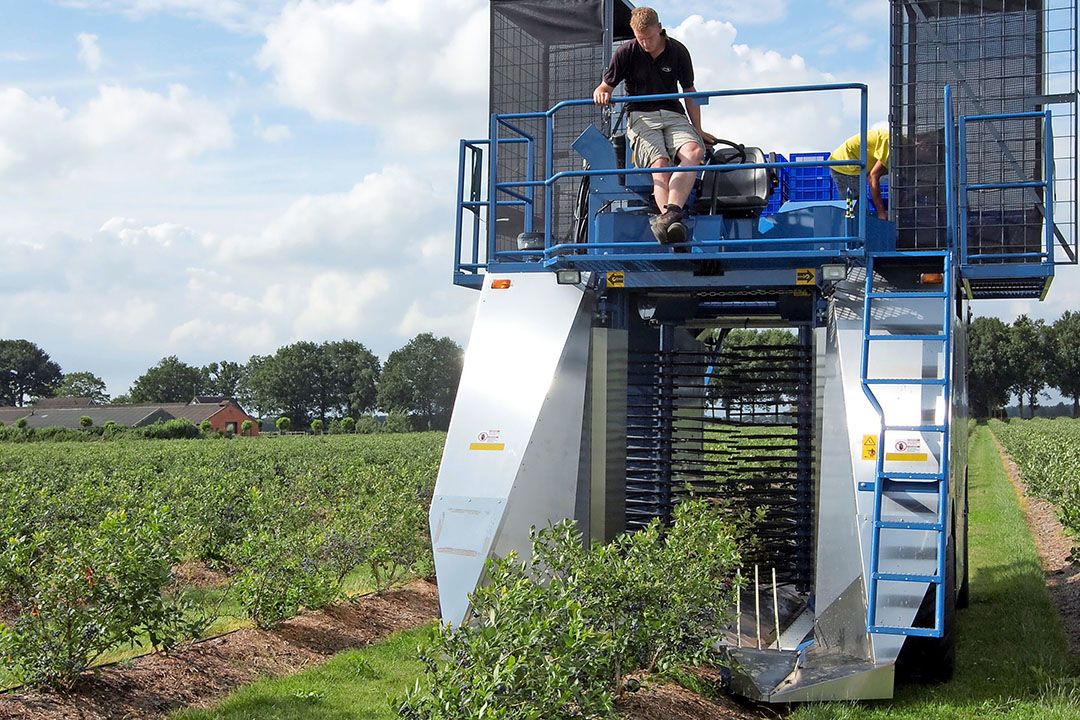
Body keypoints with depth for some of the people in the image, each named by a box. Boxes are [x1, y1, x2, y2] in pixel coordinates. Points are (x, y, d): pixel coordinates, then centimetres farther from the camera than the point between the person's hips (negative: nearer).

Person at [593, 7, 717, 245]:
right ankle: (673, 224, -51)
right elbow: (605, 87, 6)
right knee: (660, 163, -32)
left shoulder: (678, 52, 8)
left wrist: (698, 130, 16)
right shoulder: (626, 52, 3)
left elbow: (689, 92, 18)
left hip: (673, 115, 2)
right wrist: (601, 94, -19)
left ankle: (670, 212, -52)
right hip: (641, 117, -2)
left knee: (694, 151, -32)